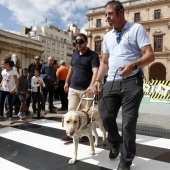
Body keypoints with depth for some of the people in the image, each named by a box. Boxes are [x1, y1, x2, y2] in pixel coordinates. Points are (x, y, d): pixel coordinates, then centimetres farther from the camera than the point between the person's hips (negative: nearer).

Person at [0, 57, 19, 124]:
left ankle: (10, 118, 7)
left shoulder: (13, 72, -12)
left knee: (10, 104, -1)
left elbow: (17, 81, -11)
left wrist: (14, 88, -23)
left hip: (10, 91, -6)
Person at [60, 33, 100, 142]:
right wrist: (67, 82, 20)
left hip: (86, 90, -5)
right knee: (71, 111, 5)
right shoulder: (74, 54, 13)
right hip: (73, 88, 6)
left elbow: (95, 71, -21)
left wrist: (91, 86, -35)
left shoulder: (93, 55, -8)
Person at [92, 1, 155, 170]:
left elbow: (150, 55, -9)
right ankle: (115, 142, 35)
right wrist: (97, 80, 7)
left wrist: (133, 65, -28)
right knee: (106, 115, 4)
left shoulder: (136, 29, -1)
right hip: (111, 82, 6)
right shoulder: (107, 36, 17)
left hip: (132, 82, -5)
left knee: (129, 122, -1)